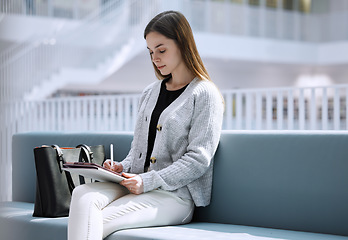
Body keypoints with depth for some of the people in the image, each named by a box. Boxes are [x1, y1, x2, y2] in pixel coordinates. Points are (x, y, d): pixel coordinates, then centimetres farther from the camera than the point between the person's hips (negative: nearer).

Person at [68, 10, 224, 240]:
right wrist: (123, 167, 2)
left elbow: (198, 159, -10)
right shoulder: (150, 93, 21)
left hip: (175, 194, -6)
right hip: (138, 185, 6)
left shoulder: (205, 94, -3)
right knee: (83, 195, -25)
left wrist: (148, 181, -17)